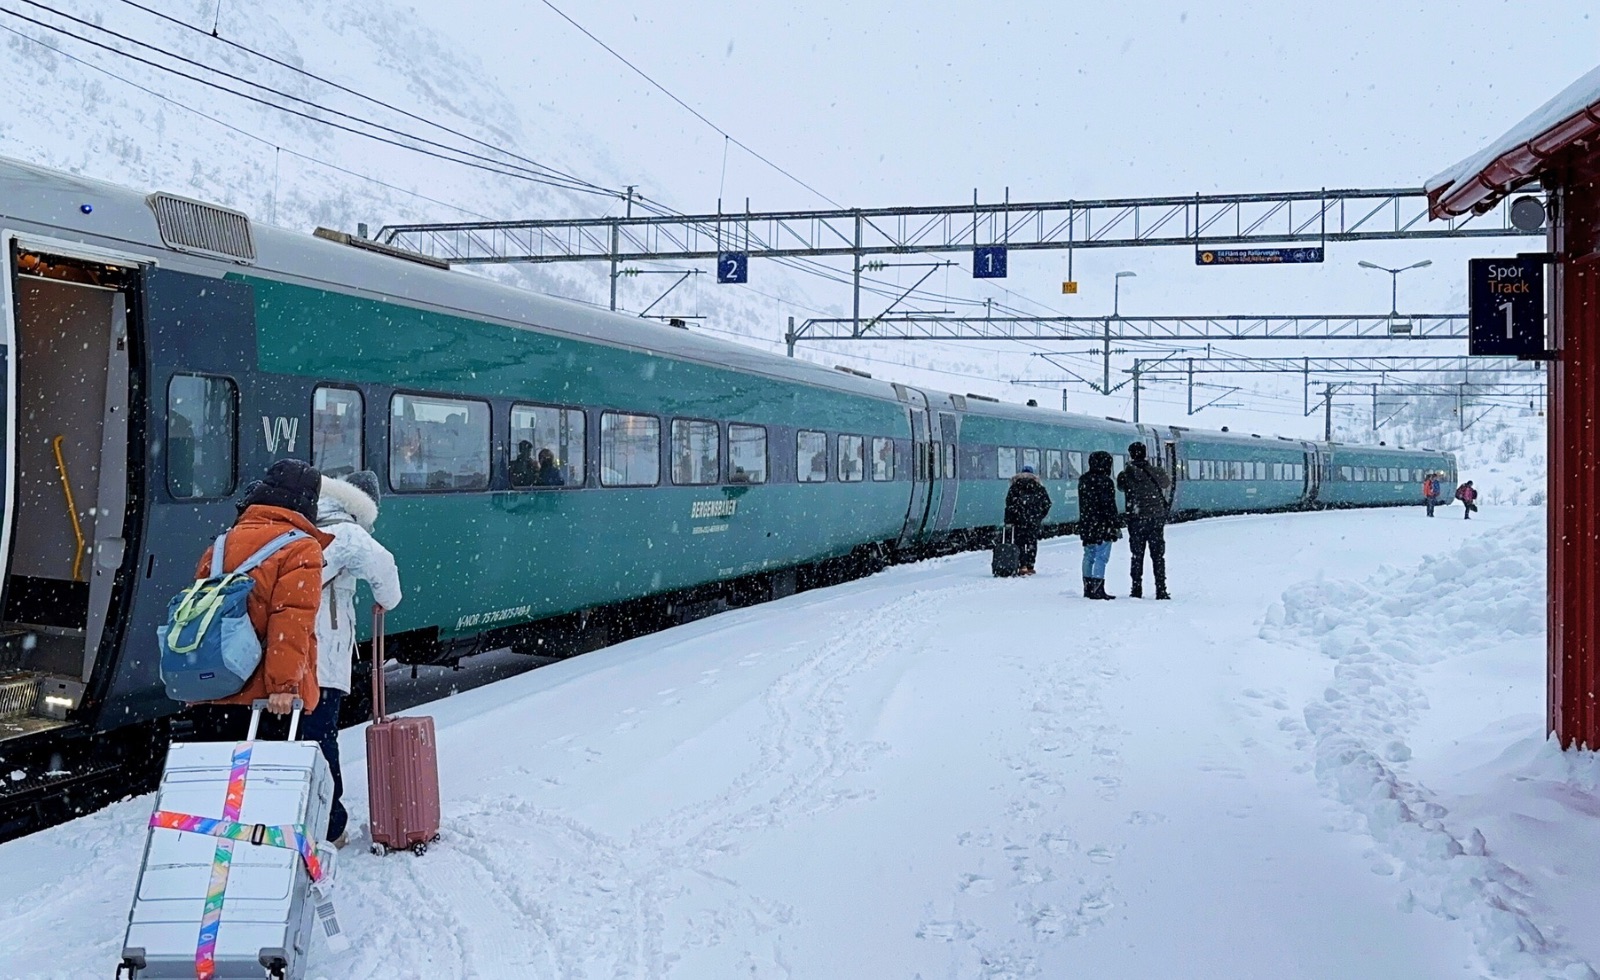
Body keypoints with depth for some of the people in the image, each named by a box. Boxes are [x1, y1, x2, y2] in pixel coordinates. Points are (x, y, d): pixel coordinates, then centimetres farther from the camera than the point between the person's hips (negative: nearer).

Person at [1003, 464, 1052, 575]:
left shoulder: (1015, 486, 5)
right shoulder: (1039, 487, 9)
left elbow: (1009, 503, -4)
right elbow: (1047, 504, 6)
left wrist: (1009, 520, -2)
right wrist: (1040, 516, 15)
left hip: (1019, 520, -1)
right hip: (1034, 519, 1)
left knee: (1020, 542, 3)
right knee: (1032, 542, 9)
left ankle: (1022, 566, -7)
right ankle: (1030, 566, 6)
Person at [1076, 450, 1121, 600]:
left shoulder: (1083, 481, 11)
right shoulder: (1105, 481, -14)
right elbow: (1109, 506, -15)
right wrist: (1116, 526, -11)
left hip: (1086, 525, 8)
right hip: (1102, 526, -8)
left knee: (1088, 556, 14)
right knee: (1101, 557, -7)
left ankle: (1087, 588, 18)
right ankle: (1097, 590, -10)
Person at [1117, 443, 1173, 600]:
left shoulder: (1125, 475, -7)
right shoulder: (1156, 472, -3)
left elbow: (1120, 487, 14)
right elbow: (1168, 484, 17)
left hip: (1136, 520, 0)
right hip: (1157, 518, 1)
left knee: (1137, 556, 8)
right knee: (1158, 556, 5)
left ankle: (1137, 590, 6)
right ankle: (1161, 591, 1)